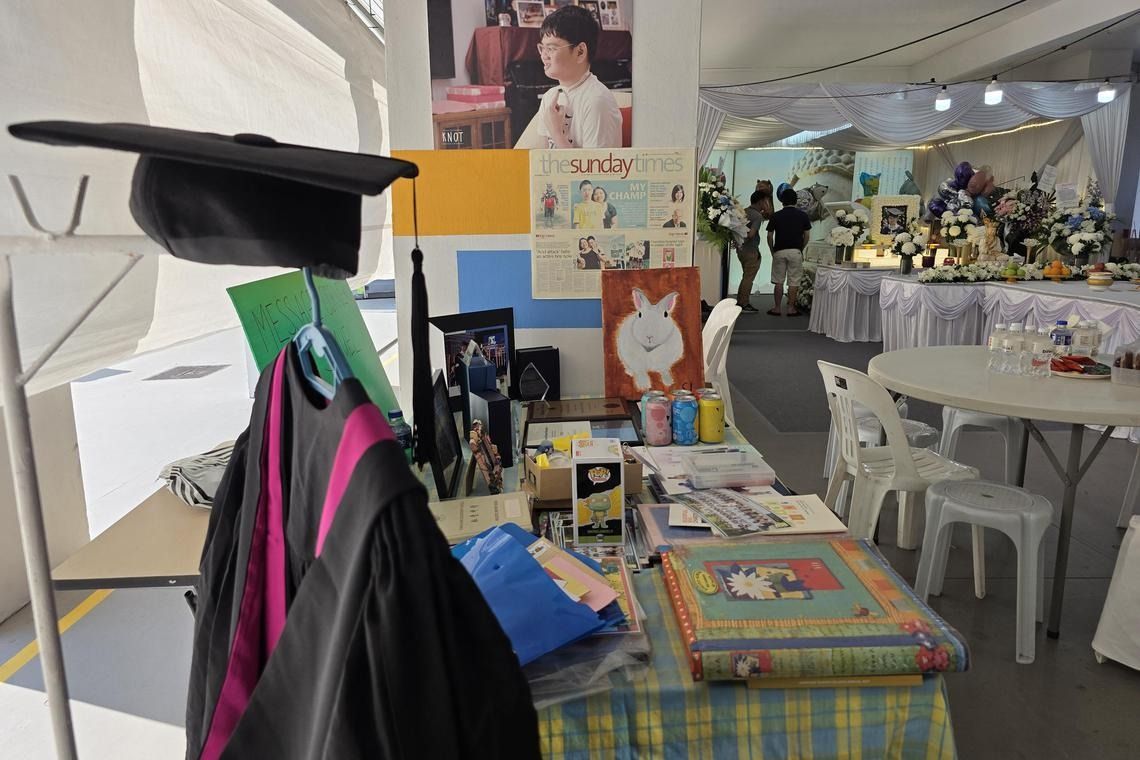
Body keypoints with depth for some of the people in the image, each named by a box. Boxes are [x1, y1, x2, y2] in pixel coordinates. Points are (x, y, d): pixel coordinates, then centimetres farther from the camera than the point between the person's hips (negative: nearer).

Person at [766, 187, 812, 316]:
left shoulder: (776, 216, 0)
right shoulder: (802, 215, 2)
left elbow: (770, 236, 1)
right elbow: (807, 236, 3)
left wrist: (772, 251, 13)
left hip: (779, 251, 0)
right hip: (795, 251, 0)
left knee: (778, 281, 6)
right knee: (793, 281, 5)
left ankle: (777, 308, 8)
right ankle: (791, 308, 6)